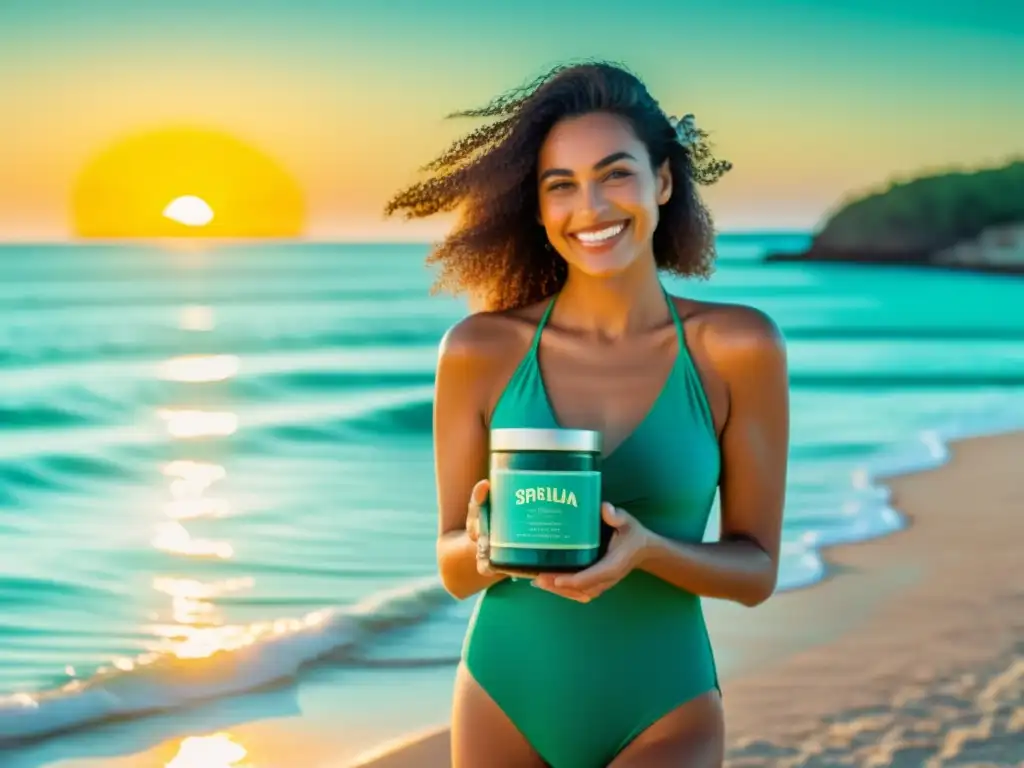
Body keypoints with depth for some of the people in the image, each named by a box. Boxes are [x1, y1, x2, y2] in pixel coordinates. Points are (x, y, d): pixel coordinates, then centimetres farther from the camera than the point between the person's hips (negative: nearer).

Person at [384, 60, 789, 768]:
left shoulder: (736, 348, -8)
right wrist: (488, 547, -21)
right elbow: (454, 570, 1)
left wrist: (647, 549, -21)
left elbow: (757, 570, -3)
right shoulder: (481, 351, -7)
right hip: (506, 708, 2)